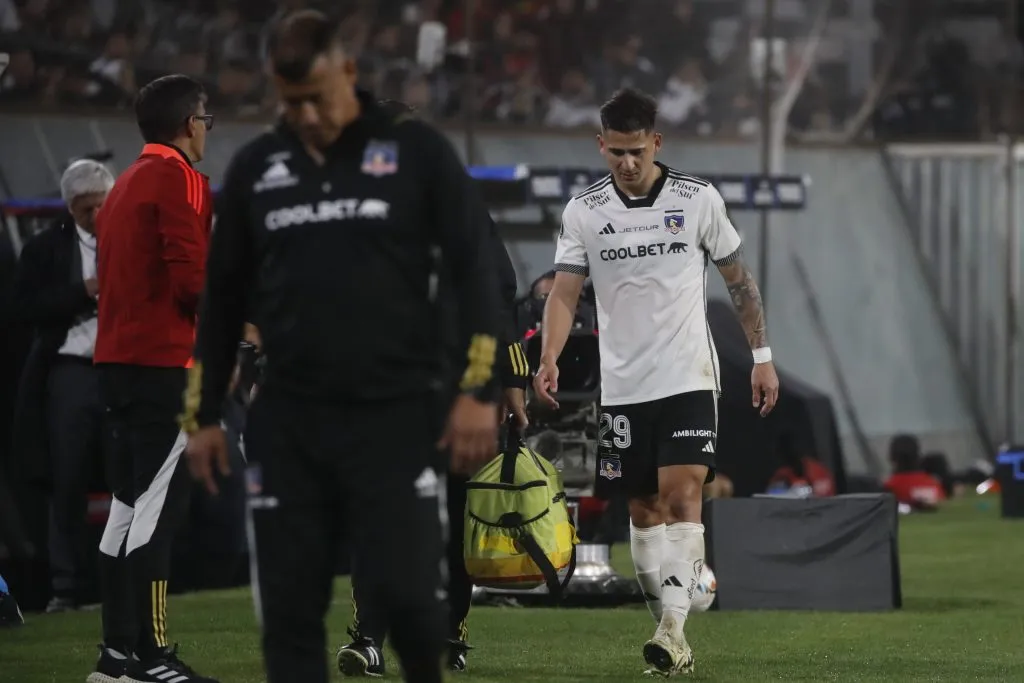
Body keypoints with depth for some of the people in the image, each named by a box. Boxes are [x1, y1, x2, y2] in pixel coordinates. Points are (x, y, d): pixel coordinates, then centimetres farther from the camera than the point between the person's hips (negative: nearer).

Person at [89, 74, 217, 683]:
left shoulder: (126, 183, 19)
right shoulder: (178, 177, -9)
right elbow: (191, 275, -18)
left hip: (119, 356, 9)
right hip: (166, 359, -9)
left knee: (129, 503, 11)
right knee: (159, 506, -10)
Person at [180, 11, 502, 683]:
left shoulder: (416, 151, -1)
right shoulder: (256, 167, 10)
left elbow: (475, 270, -2)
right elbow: (223, 296, 17)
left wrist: (479, 392, -9)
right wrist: (202, 414, 14)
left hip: (395, 416, -3)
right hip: (288, 422, 4)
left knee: (402, 589, -12)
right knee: (290, 607, 1)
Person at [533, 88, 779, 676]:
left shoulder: (699, 199, -2)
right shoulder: (583, 212, 1)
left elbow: (739, 278, 8)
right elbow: (565, 292, -3)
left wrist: (762, 356, 6)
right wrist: (550, 357, -20)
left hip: (689, 378, -2)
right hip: (623, 385, 3)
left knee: (682, 494, -17)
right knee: (644, 509, 6)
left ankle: (675, 629, -23)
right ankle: (672, 642, 15)